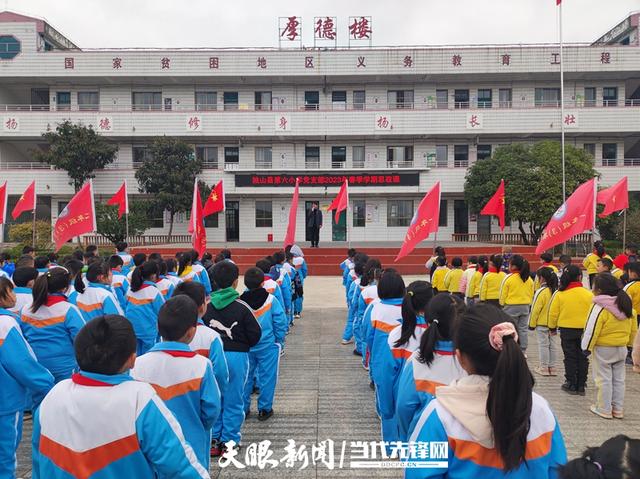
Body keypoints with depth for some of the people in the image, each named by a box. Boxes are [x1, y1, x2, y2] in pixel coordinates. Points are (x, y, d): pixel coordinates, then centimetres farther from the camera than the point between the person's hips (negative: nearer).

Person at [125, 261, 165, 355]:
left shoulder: (131, 289, 1)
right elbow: (162, 312, -6)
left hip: (132, 329, 6)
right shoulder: (154, 291, -15)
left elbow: (126, 309, 11)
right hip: (148, 331, -5)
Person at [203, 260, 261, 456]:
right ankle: (230, 440, 15)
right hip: (236, 356, -3)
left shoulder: (206, 306, -4)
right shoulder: (241, 307, -12)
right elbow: (255, 334, -7)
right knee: (233, 399, 8)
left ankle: (214, 438, 22)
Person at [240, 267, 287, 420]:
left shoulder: (240, 301, -9)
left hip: (245, 347, 2)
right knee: (266, 377, 10)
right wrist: (278, 341, 5)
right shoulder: (271, 300, -13)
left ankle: (243, 409, 24)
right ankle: (264, 409, 17)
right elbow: (281, 323, -9)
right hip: (267, 346, -2)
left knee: (245, 377, 15)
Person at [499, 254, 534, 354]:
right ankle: (523, 351, 14)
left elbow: (503, 294, -8)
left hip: (511, 307, -5)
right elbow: (531, 294, 10)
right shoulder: (529, 278, 2)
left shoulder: (508, 278, -14)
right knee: (523, 329, 10)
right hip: (525, 307, 5)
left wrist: (502, 304, 8)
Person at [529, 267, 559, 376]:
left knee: (543, 344, 2)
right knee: (552, 345, 13)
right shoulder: (556, 291, 1)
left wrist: (532, 324, -5)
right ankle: (552, 367, 20)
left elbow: (535, 309, -15)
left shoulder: (541, 292, -18)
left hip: (541, 323, -6)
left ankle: (544, 367, 8)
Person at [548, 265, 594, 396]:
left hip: (567, 330, -1)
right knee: (582, 358, 13)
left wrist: (552, 327, 12)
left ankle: (571, 385, 15)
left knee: (570, 358, 10)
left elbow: (553, 313, -5)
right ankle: (581, 386, 20)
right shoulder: (589, 294, -9)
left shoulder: (560, 294, -11)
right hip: (585, 330, 1)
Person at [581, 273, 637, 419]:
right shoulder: (627, 305, 3)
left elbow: (592, 329, -20)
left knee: (603, 380, 4)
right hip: (621, 348, 7)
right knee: (618, 380, 16)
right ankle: (618, 409, 24)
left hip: (603, 349, -7)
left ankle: (604, 409, 12)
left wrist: (587, 347, -10)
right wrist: (629, 343, 21)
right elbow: (634, 329, 10)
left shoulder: (600, 307, -20)